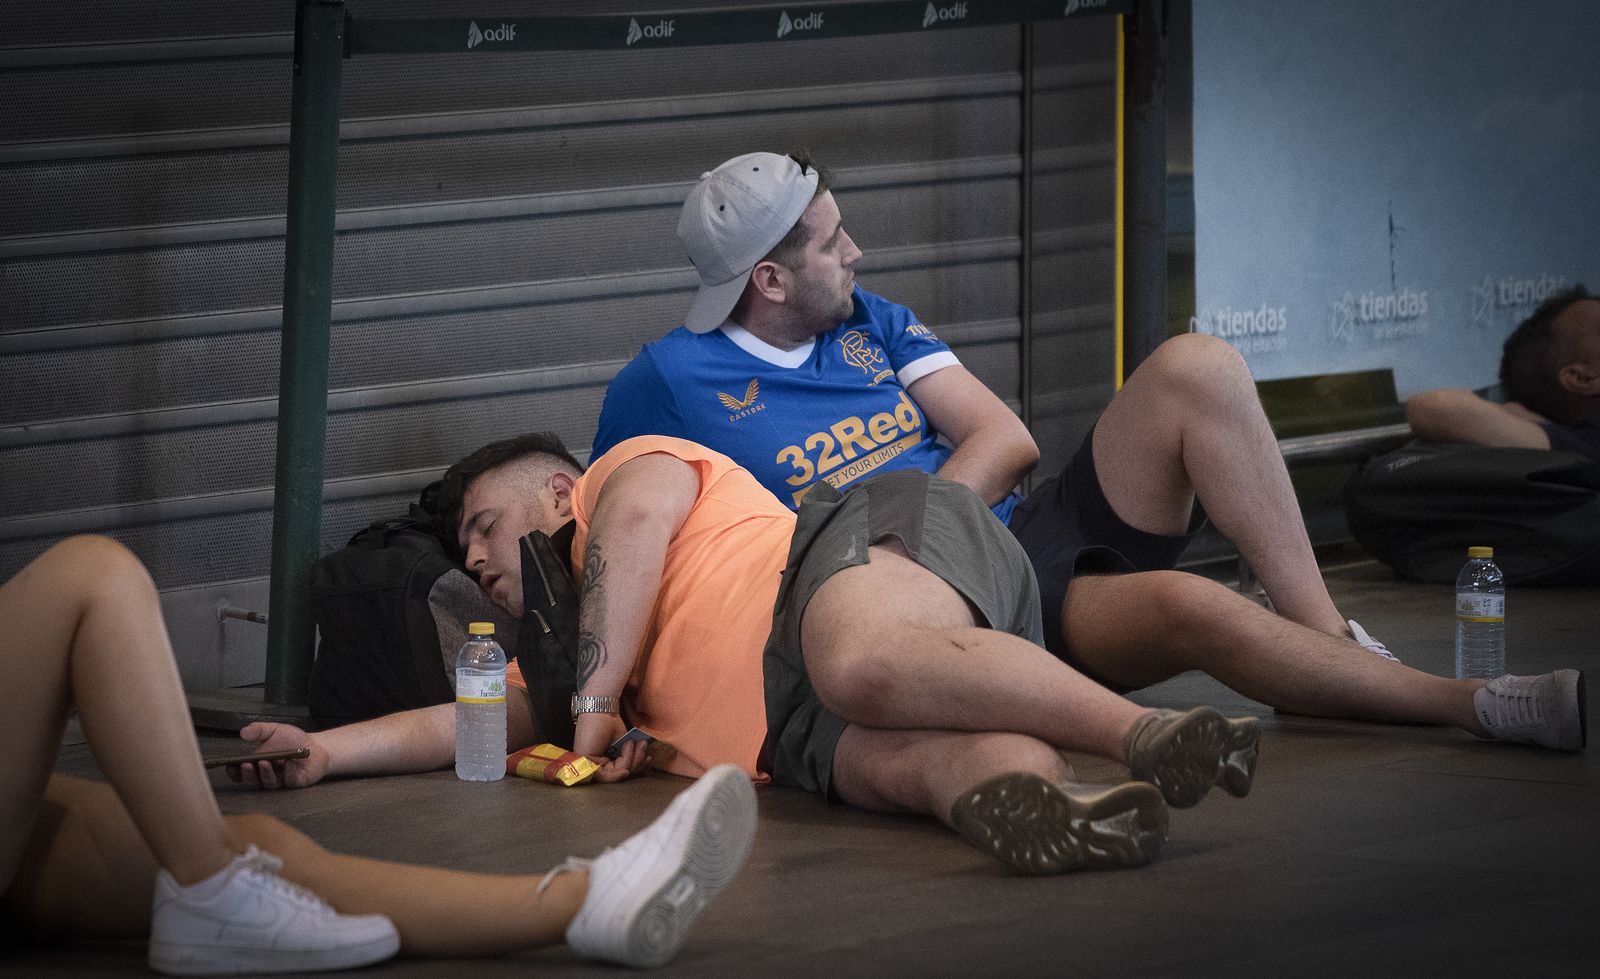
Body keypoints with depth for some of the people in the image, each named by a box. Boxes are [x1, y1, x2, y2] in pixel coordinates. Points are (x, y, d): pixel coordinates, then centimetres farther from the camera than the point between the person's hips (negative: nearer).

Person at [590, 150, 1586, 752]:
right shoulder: (672, 382, -2)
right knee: (1191, 606, -34)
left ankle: (1335, 637, -15)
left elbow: (1006, 440, 9)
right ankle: (1480, 706, -27)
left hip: (1032, 528, 7)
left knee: (1196, 369, -15)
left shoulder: (868, 321, 16)